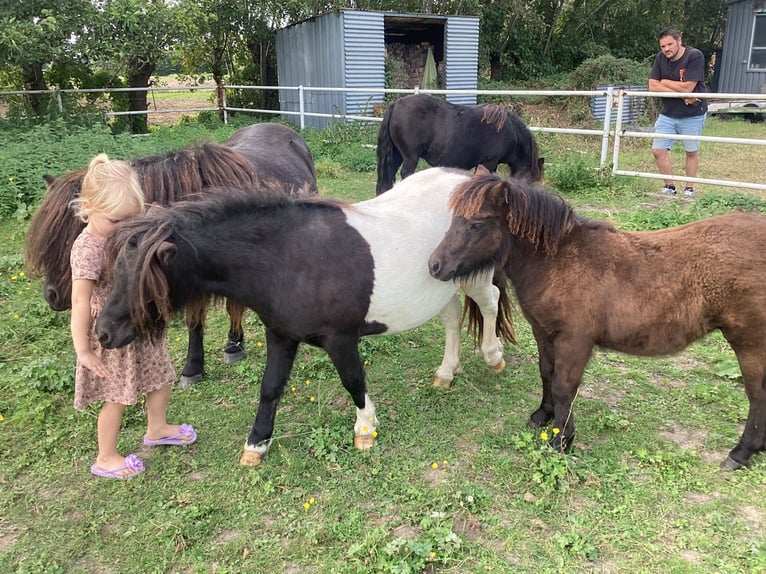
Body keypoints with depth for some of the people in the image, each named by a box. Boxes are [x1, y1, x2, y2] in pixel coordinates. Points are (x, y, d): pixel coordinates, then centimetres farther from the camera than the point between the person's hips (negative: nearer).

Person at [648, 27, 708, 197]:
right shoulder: (661, 58, -1)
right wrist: (680, 93, -16)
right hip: (667, 114, 5)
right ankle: (669, 187, 14)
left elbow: (687, 87, -23)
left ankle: (689, 189, 20)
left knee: (692, 151, 9)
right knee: (658, 151, 0)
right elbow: (652, 86, -8)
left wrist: (664, 82, -10)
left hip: (692, 114, -4)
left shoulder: (695, 56, -16)